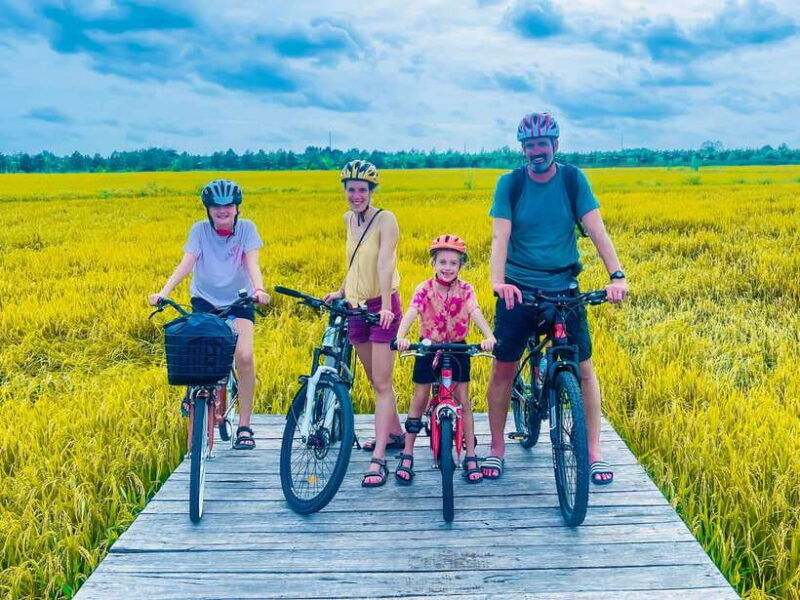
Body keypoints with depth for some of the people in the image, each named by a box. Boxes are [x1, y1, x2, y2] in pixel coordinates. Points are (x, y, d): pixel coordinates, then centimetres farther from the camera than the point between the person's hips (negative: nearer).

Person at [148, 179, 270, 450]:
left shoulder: (246, 228, -8)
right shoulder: (199, 230, -8)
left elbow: (252, 263, -20)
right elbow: (186, 263, -19)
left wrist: (259, 289, -41)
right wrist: (163, 292, -35)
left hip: (239, 300, -1)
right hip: (205, 299, 1)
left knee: (244, 356, -21)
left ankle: (244, 426, -9)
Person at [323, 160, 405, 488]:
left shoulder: (385, 219, -13)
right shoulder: (349, 219, 10)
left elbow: (384, 263, -25)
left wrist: (386, 306, -33)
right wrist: (341, 291, 15)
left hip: (382, 307, -7)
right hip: (356, 307, 7)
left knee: (382, 382, -7)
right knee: (375, 380, 17)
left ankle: (378, 459, -7)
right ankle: (395, 432, 36)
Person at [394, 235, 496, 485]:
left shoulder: (464, 289, -9)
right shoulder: (424, 289, -12)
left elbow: (475, 312, -24)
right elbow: (411, 313, -26)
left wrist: (489, 336, -43)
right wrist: (400, 337, -46)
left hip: (457, 348, 0)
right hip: (429, 347, 0)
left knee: (463, 400, -1)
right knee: (419, 399, 1)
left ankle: (470, 457, 8)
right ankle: (407, 456, 10)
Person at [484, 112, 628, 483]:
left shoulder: (573, 180, -3)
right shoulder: (510, 184, -4)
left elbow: (596, 229, -11)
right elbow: (500, 236, -15)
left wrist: (616, 275, -24)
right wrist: (498, 281, -32)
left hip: (564, 287, 1)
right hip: (518, 289, 0)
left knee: (584, 368, 0)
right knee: (503, 369, 2)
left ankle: (594, 451, 14)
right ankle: (496, 447, 20)